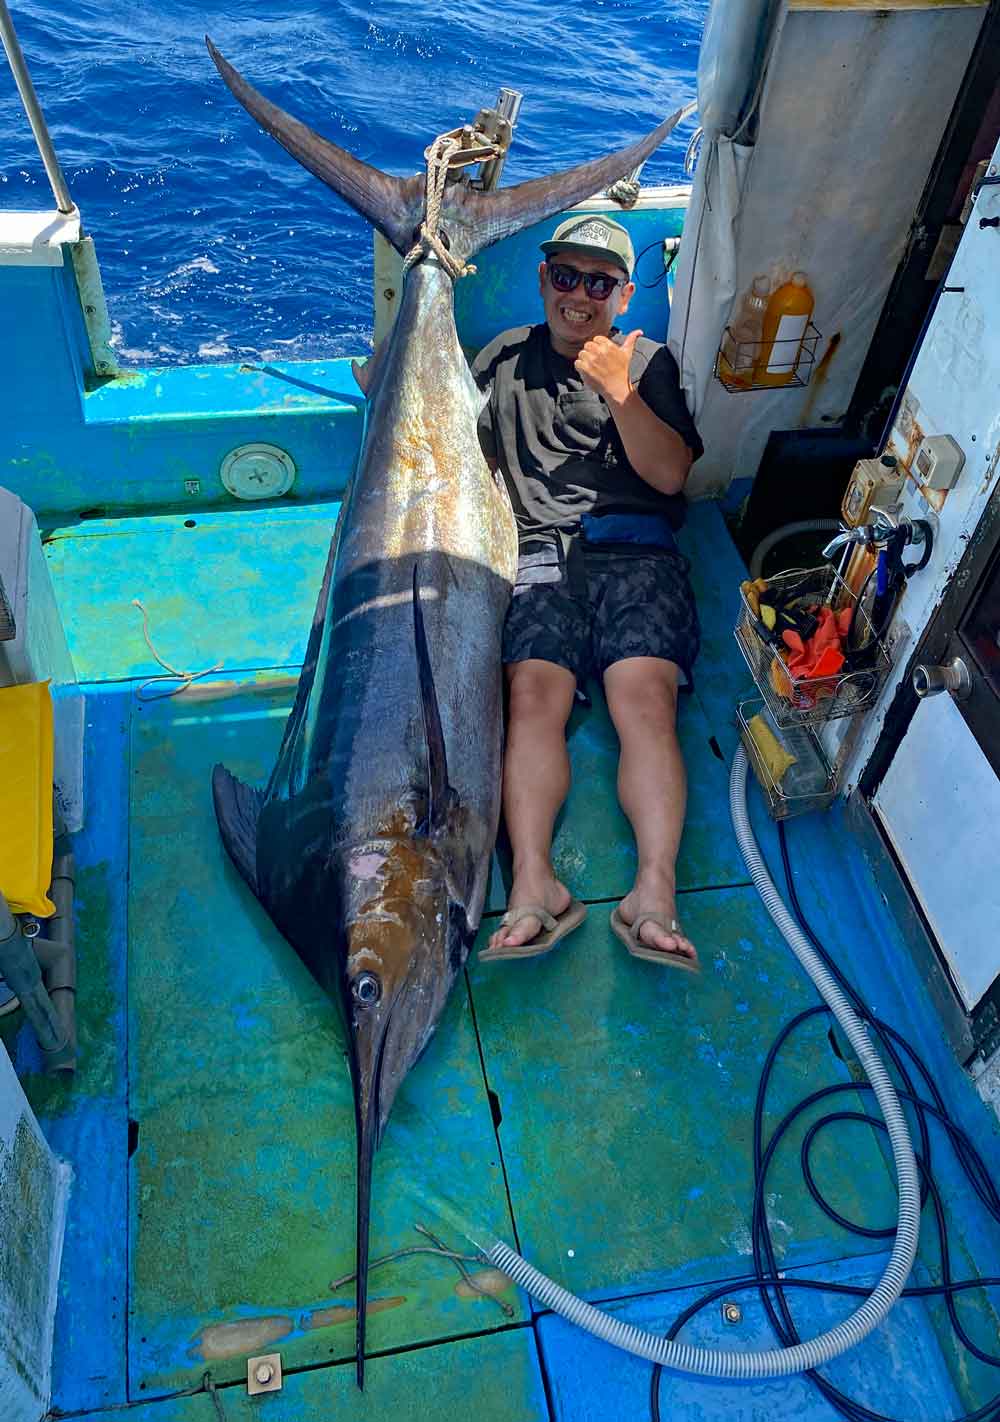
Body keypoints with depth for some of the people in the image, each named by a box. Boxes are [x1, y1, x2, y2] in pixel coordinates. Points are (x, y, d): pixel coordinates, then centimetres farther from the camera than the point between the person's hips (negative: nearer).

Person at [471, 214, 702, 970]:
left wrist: (620, 393, -8)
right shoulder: (504, 358, 22)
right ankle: (534, 883, -36)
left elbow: (670, 473, 4)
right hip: (538, 557, 1)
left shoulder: (648, 361, 18)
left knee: (646, 700, -24)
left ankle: (655, 892, -35)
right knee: (534, 695, -25)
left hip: (636, 555, 0)